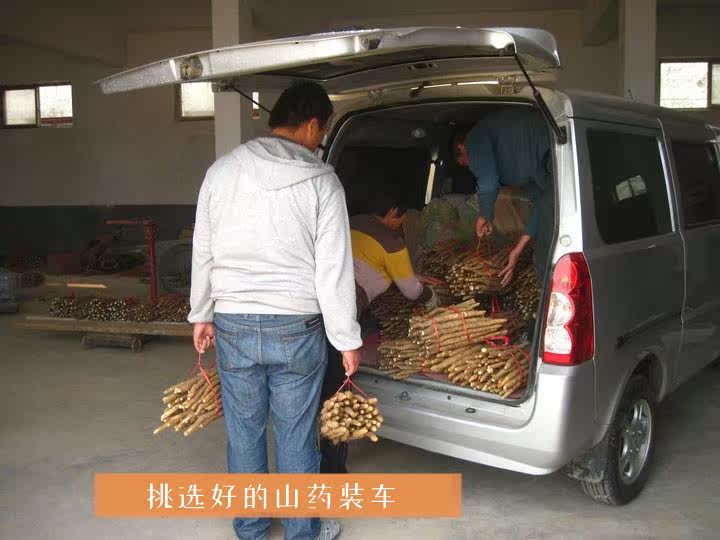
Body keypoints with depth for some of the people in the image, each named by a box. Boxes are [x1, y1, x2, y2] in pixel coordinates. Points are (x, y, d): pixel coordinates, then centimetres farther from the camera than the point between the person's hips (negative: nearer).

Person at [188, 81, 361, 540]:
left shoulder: (222, 170, 2)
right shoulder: (321, 181, -7)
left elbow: (203, 251, 7)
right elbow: (334, 269, -8)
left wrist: (202, 314, 18)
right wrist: (347, 339, 0)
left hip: (233, 325, 3)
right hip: (297, 328, -3)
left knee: (244, 432, 15)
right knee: (297, 437, 10)